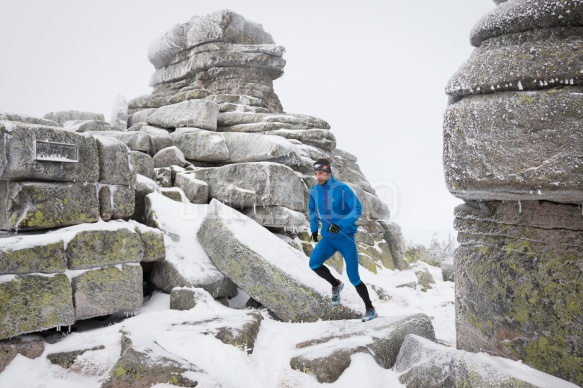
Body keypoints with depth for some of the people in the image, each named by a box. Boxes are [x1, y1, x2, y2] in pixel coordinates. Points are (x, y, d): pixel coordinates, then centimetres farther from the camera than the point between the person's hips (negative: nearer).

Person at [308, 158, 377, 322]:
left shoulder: (342, 188, -15)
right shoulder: (314, 191, 2)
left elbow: (357, 209, -19)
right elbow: (312, 209, 22)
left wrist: (340, 224, -30)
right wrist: (314, 228, 17)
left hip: (346, 237, -4)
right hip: (328, 238, 4)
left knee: (353, 278, -4)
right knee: (314, 263, -21)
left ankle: (370, 309, 19)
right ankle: (336, 284, 8)